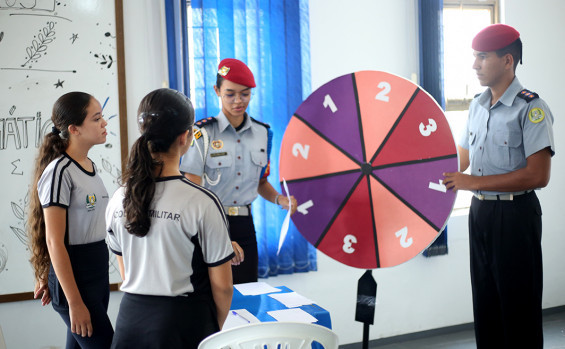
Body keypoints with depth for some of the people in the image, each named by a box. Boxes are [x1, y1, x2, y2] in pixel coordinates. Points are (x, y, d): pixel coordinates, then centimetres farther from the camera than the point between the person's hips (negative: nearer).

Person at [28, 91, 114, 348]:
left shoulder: (89, 166, 9)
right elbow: (54, 242, -18)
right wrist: (74, 303, -18)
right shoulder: (59, 172, -16)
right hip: (74, 277, -8)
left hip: (99, 272, 8)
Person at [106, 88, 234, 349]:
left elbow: (126, 273, 10)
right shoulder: (202, 203, -18)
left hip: (131, 317, 5)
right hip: (184, 321, -5)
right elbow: (221, 286, -11)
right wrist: (216, 327, 7)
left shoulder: (118, 200, -1)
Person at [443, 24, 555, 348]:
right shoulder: (477, 105, 9)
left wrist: (473, 182, -21)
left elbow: (538, 175, -21)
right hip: (480, 211, 7)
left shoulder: (531, 108, -13)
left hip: (515, 213, -7)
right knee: (485, 303, 16)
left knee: (518, 308, 4)